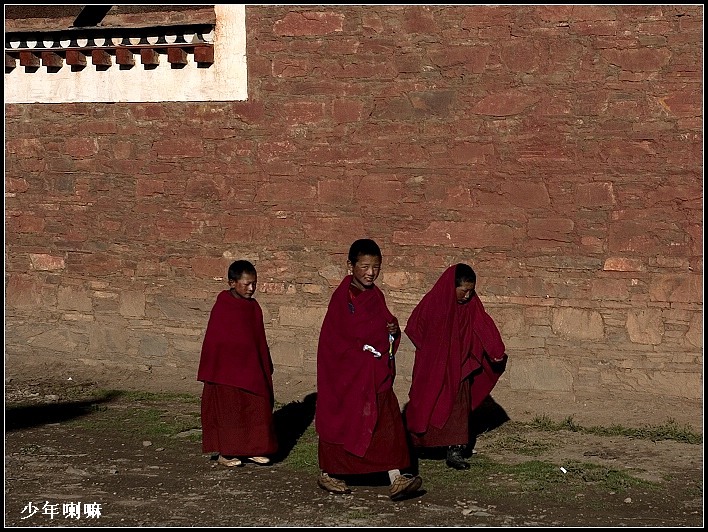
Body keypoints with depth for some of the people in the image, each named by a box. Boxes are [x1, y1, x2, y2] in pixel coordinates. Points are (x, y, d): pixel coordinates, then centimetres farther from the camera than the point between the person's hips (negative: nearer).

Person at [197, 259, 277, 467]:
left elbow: (260, 340, 12)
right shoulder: (222, 307, -12)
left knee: (257, 408, 7)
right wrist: (210, 372, -9)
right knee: (228, 409, 2)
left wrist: (266, 368, 13)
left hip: (252, 368, 6)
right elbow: (212, 341, -9)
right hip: (227, 370, -6)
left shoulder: (254, 307, 5)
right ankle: (225, 453, 11)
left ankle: (253, 449, 17)